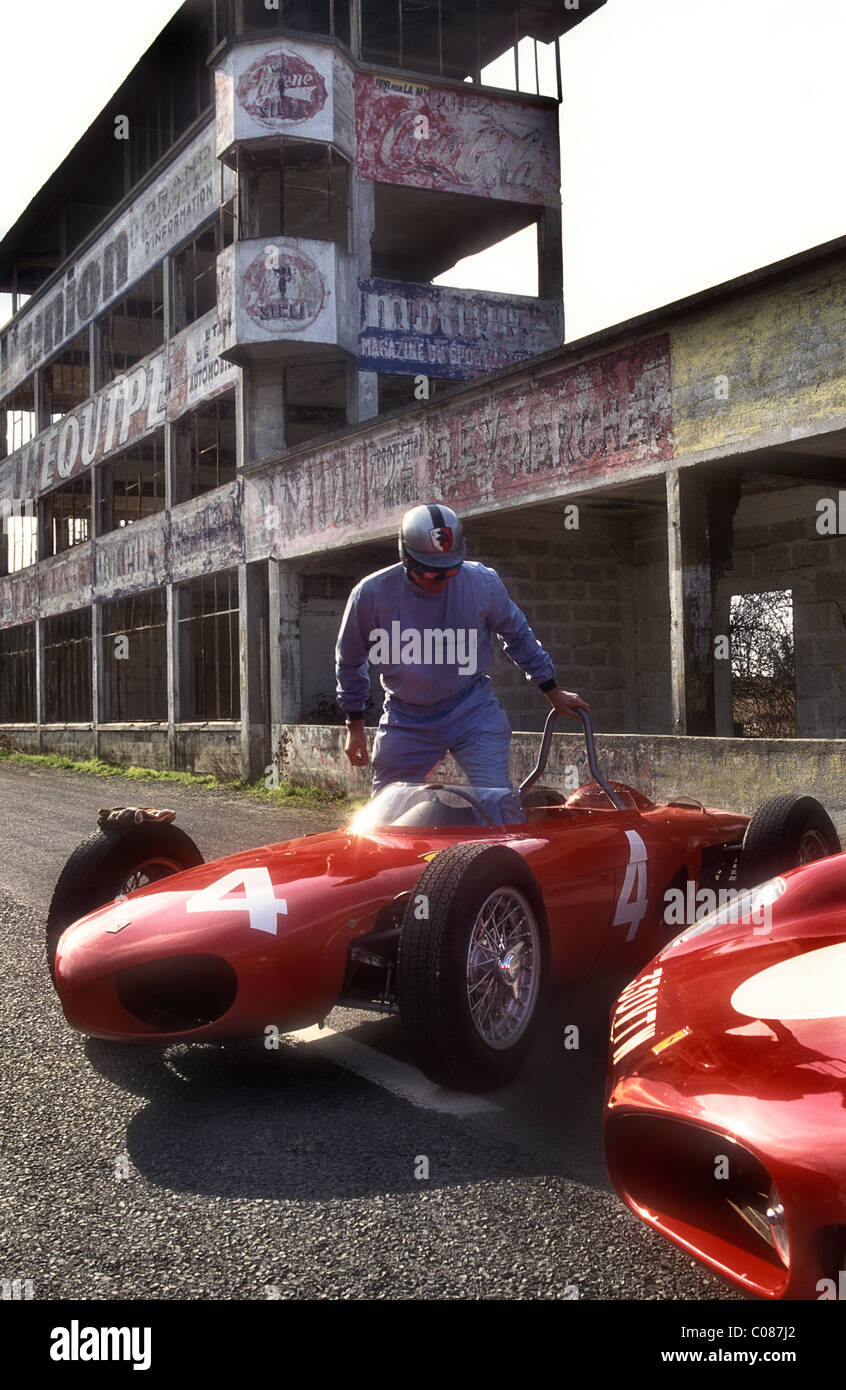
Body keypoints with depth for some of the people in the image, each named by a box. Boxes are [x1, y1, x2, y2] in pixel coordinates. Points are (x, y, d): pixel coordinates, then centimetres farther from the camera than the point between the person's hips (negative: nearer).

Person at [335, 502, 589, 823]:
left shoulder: (483, 582, -11)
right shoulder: (372, 593, -13)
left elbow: (517, 636, 9)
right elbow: (350, 660, 4)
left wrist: (552, 691, 15)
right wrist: (355, 724, 9)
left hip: (472, 710, 0)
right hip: (406, 721, 1)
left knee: (497, 798, -14)